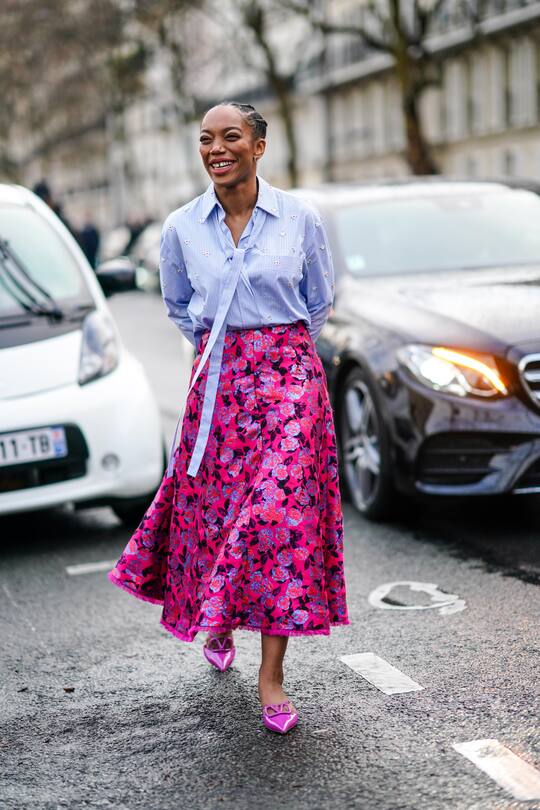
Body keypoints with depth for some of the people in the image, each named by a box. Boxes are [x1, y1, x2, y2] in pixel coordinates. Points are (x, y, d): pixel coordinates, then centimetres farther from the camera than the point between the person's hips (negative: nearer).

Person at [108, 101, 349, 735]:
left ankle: (271, 673, 0)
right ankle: (215, 621, 38)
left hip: (289, 376, -2)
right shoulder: (181, 228, 2)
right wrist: (218, 343, 11)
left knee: (283, 511, -7)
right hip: (217, 378, 2)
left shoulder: (300, 218, -2)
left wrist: (278, 349, 11)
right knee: (213, 508, 7)